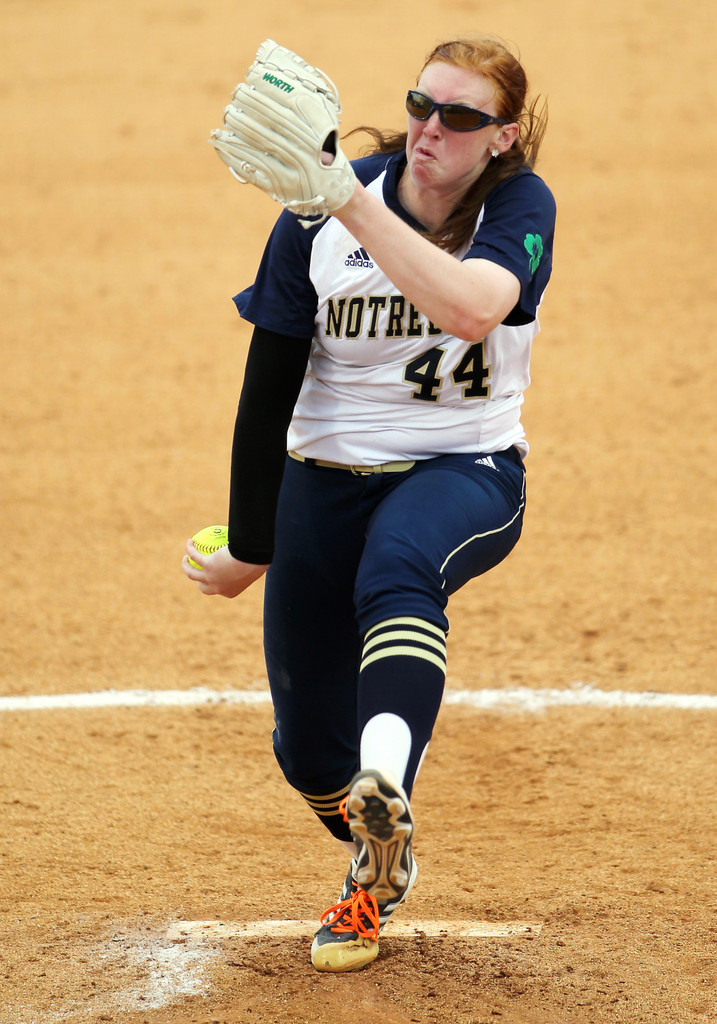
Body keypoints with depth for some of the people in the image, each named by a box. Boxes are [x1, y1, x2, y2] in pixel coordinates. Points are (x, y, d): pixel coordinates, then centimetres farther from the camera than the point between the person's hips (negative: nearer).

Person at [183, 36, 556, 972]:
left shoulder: (520, 207, -10)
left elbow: (469, 306, -34)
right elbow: (268, 389, 0)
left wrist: (353, 201, -40)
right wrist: (249, 547, 3)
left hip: (467, 474, -3)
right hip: (327, 478, 3)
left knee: (396, 570, -39)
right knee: (309, 745, 6)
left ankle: (387, 790, -59)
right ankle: (380, 872, 38)